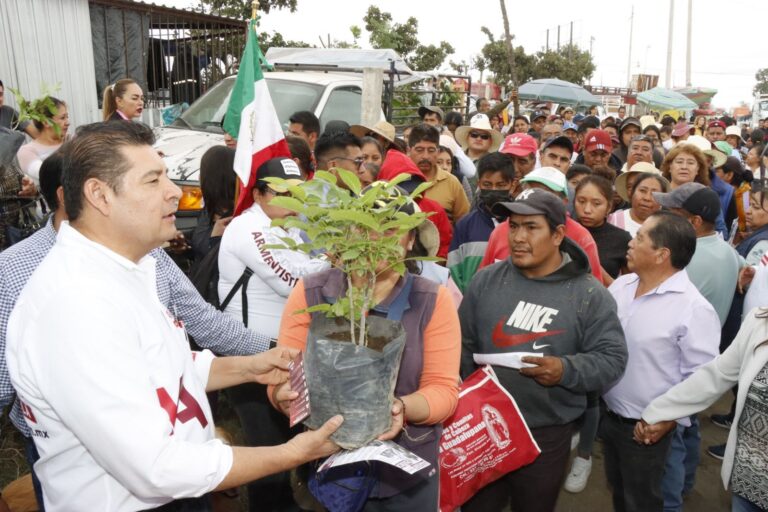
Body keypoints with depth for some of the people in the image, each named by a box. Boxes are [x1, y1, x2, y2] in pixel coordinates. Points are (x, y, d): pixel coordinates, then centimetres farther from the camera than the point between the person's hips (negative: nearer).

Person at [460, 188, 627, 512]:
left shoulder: (589, 294, -9)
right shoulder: (486, 280, -3)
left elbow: (612, 358, -8)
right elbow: (464, 345, 3)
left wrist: (566, 370, -25)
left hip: (548, 434, -1)